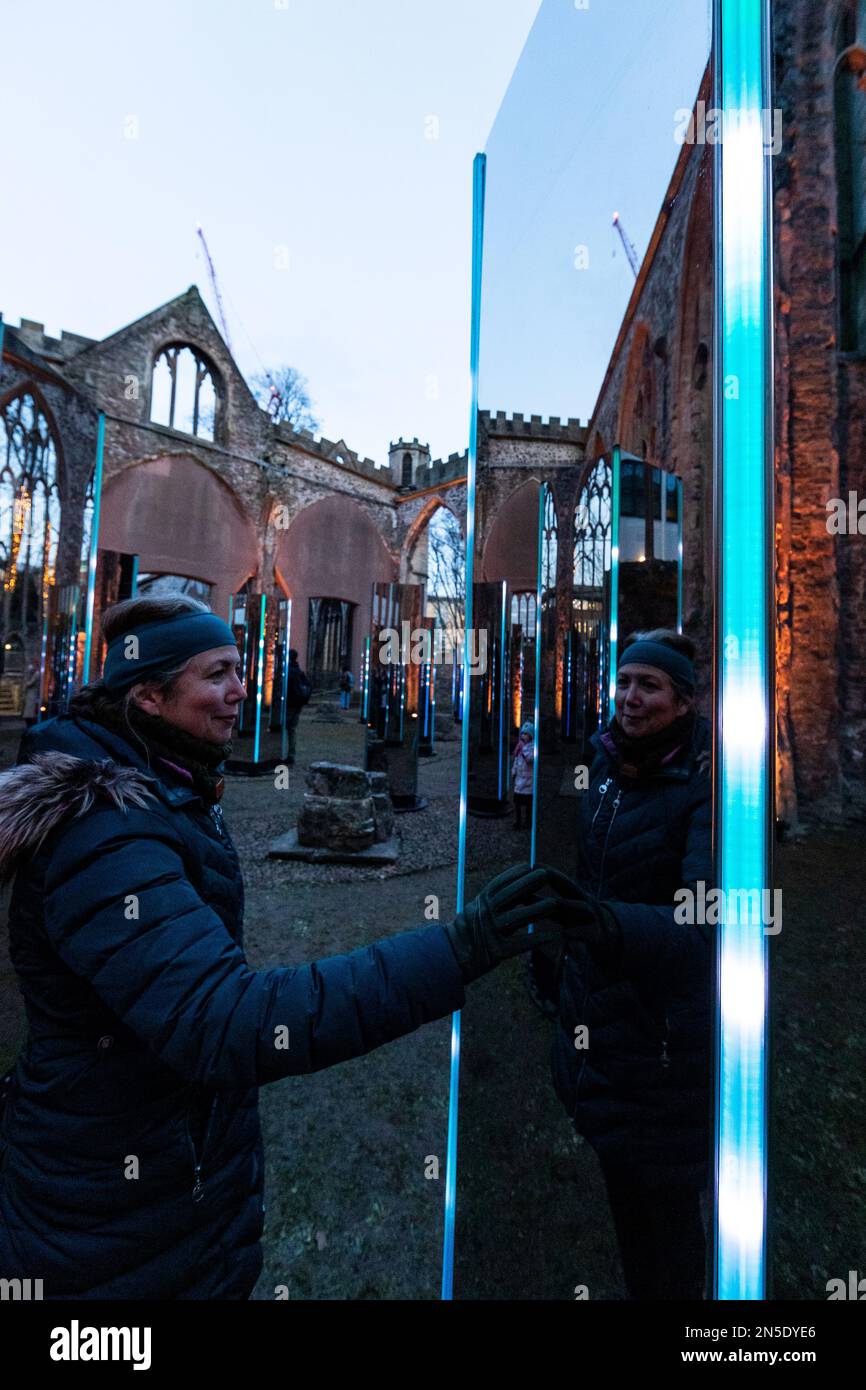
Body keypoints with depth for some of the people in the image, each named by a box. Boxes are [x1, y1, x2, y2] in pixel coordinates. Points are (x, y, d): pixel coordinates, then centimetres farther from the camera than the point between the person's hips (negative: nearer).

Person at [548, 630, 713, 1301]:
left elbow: (704, 919, -32)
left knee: (662, 1205, 8)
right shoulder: (602, 766, 1)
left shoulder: (702, 785, -18)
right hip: (589, 1016, 6)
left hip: (663, 1036, -6)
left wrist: (612, 924, -47)